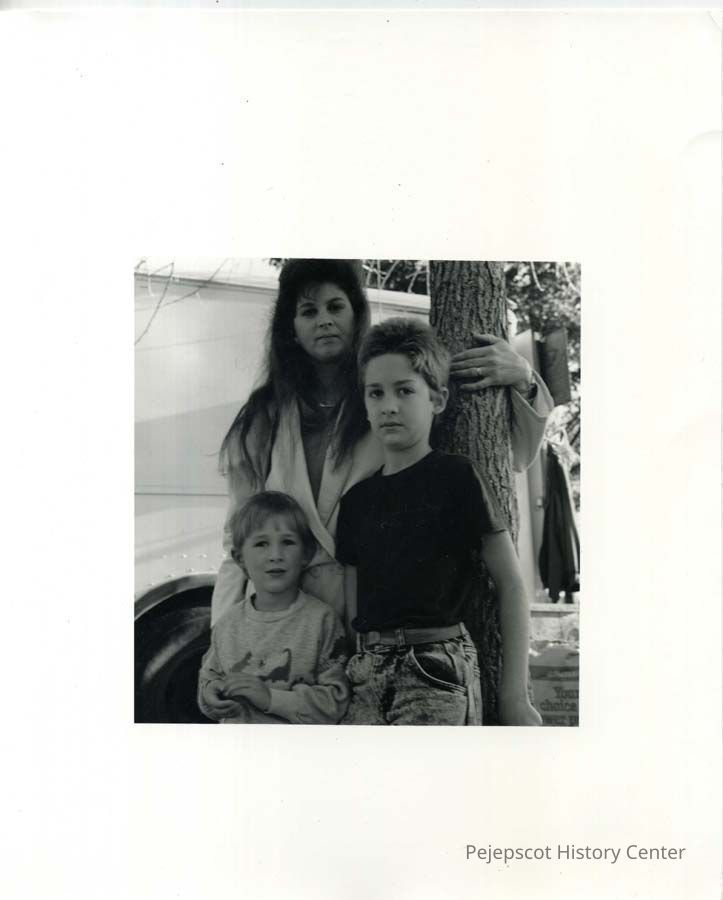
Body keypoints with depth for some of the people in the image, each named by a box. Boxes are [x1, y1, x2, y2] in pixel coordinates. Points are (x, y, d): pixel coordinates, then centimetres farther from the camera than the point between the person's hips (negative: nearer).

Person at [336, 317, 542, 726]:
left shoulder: (456, 477, -3)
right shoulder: (357, 499, 13)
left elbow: (512, 584, -3)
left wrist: (514, 693, -5)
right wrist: (344, 689, 6)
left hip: (437, 672, -5)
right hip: (368, 673, 5)